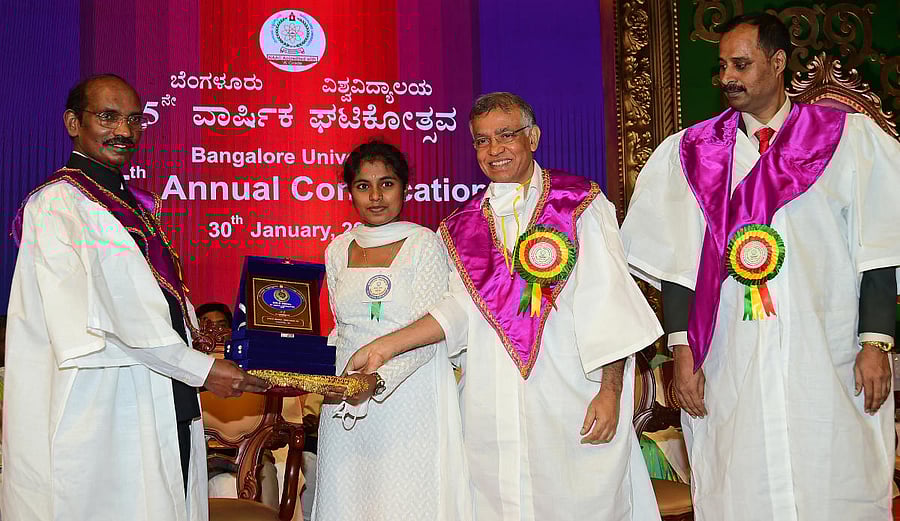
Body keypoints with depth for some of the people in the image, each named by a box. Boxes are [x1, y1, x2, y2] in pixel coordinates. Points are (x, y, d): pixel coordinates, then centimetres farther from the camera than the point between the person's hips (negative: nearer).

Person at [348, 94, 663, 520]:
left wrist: (610, 390, -12)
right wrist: (383, 348, -8)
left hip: (571, 401, -3)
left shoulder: (581, 204, 2)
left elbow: (607, 304, -4)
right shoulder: (463, 226, 14)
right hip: (492, 411, 3)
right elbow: (460, 309, 3)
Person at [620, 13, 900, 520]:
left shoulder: (850, 138, 5)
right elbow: (677, 263, 5)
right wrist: (683, 352, -1)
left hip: (829, 365, -1)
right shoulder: (693, 153, 8)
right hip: (730, 370, 1)